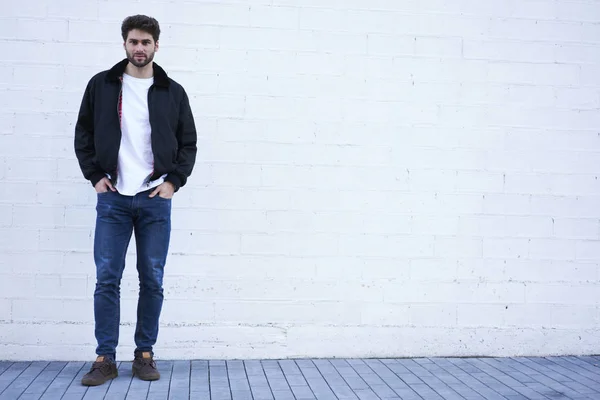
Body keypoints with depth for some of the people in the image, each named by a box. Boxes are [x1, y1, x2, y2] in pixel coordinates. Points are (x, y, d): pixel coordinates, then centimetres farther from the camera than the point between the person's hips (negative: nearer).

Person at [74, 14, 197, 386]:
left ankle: (145, 354, 14)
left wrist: (174, 181, -1)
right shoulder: (101, 85, 7)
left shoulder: (173, 92, 7)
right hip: (113, 198, 0)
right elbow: (83, 134, 11)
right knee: (107, 279, -2)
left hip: (155, 200, 0)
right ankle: (105, 358, 6)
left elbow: (189, 143, 10)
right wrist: (95, 175, 1)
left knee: (152, 280, 2)